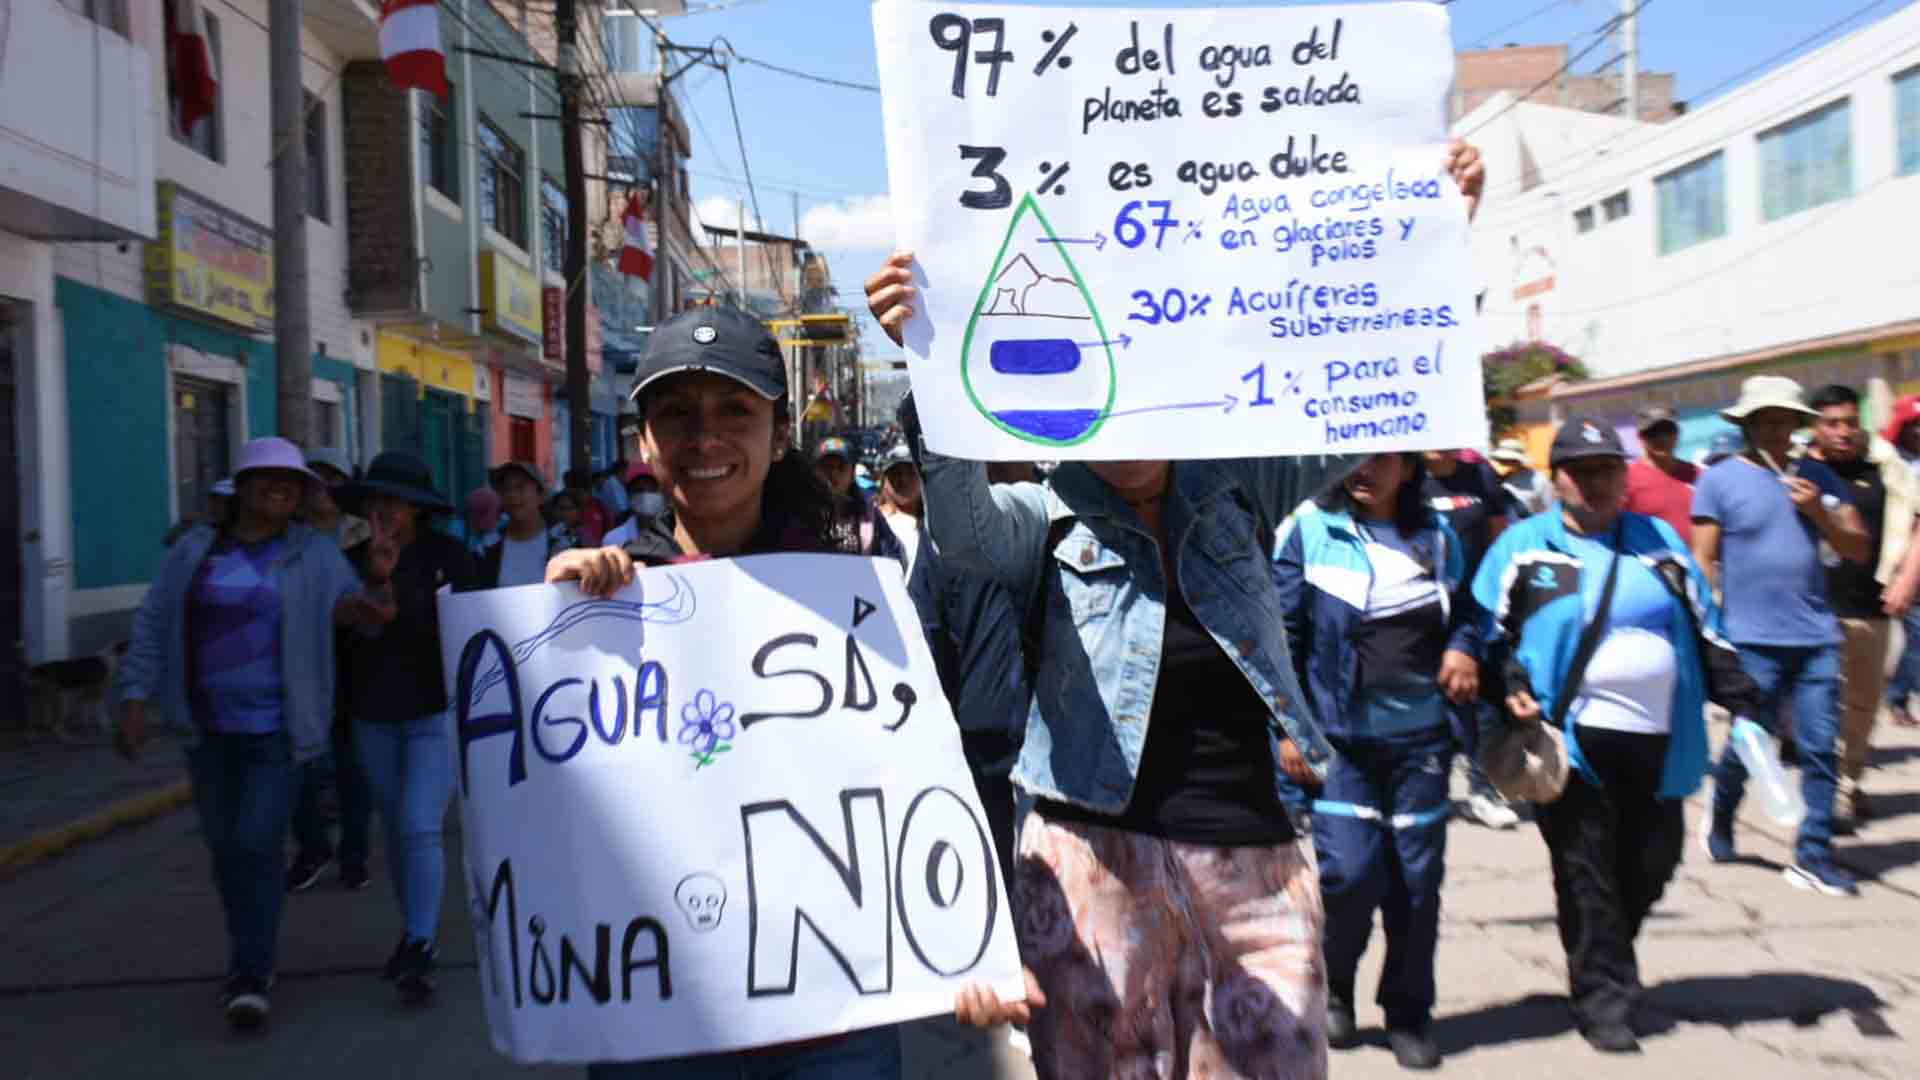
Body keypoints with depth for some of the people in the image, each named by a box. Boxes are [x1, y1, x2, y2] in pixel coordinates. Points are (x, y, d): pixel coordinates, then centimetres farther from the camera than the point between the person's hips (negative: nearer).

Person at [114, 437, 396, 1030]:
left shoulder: (315, 554, -1)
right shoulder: (194, 550, 4)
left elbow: (357, 609, -12)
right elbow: (152, 625, 5)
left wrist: (377, 583, -34)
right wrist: (135, 698, -3)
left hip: (276, 729, -3)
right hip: (208, 728, 3)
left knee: (257, 844, -9)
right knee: (225, 846, 13)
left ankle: (252, 975, 2)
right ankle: (247, 958, 32)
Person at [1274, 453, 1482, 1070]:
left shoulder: (1436, 535, 8)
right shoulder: (1311, 529, -3)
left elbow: (1466, 609, 22)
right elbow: (1281, 633, -4)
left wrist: (1464, 646, -1)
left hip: (1421, 736, 3)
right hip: (1340, 736, -3)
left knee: (1417, 878, 7)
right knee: (1350, 871, -10)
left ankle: (1408, 1016, 26)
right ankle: (1332, 987, 20)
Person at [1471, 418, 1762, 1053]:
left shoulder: (1660, 540, 12)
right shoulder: (1524, 547, 1)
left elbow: (1706, 632, 15)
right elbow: (1490, 633, 0)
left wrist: (1742, 701, 9)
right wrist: (1509, 689, -15)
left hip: (1658, 739, 4)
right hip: (1572, 740, -4)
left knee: (1651, 865, 12)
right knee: (1587, 873, -1)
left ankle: (1606, 959, 37)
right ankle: (1602, 1000, 12)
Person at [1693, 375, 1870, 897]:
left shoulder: (1818, 477, 12)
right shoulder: (1719, 480, 0)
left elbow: (1858, 549, 11)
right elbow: (1703, 561, -2)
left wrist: (1820, 512, -6)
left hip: (1817, 638, 4)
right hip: (1754, 642, -4)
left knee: (1820, 748, 1)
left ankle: (1814, 857, 9)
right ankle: (1720, 820, 30)